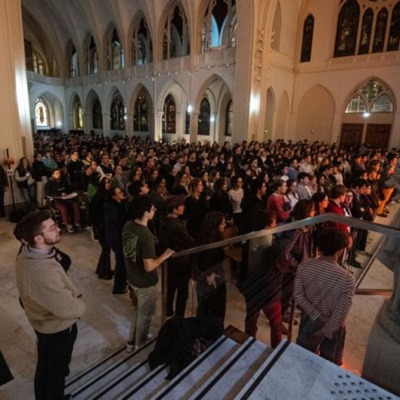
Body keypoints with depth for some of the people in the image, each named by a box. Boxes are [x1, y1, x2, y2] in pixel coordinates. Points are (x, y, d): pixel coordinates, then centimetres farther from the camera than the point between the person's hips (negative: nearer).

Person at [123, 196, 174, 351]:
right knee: (145, 315, 18)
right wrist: (165, 255, -17)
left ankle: (132, 341, 49)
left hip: (132, 277, 8)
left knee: (139, 309, 31)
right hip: (145, 282, -8)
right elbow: (149, 267, -29)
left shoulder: (128, 226, -8)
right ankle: (139, 345, 40)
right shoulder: (146, 235, -32)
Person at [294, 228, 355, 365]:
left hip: (309, 318, 3)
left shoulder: (304, 266, -22)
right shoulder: (347, 279, -30)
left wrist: (317, 316, -11)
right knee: (329, 362, 27)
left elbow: (298, 296, -15)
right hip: (333, 325, -3)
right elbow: (341, 313, -24)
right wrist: (324, 332, -13)